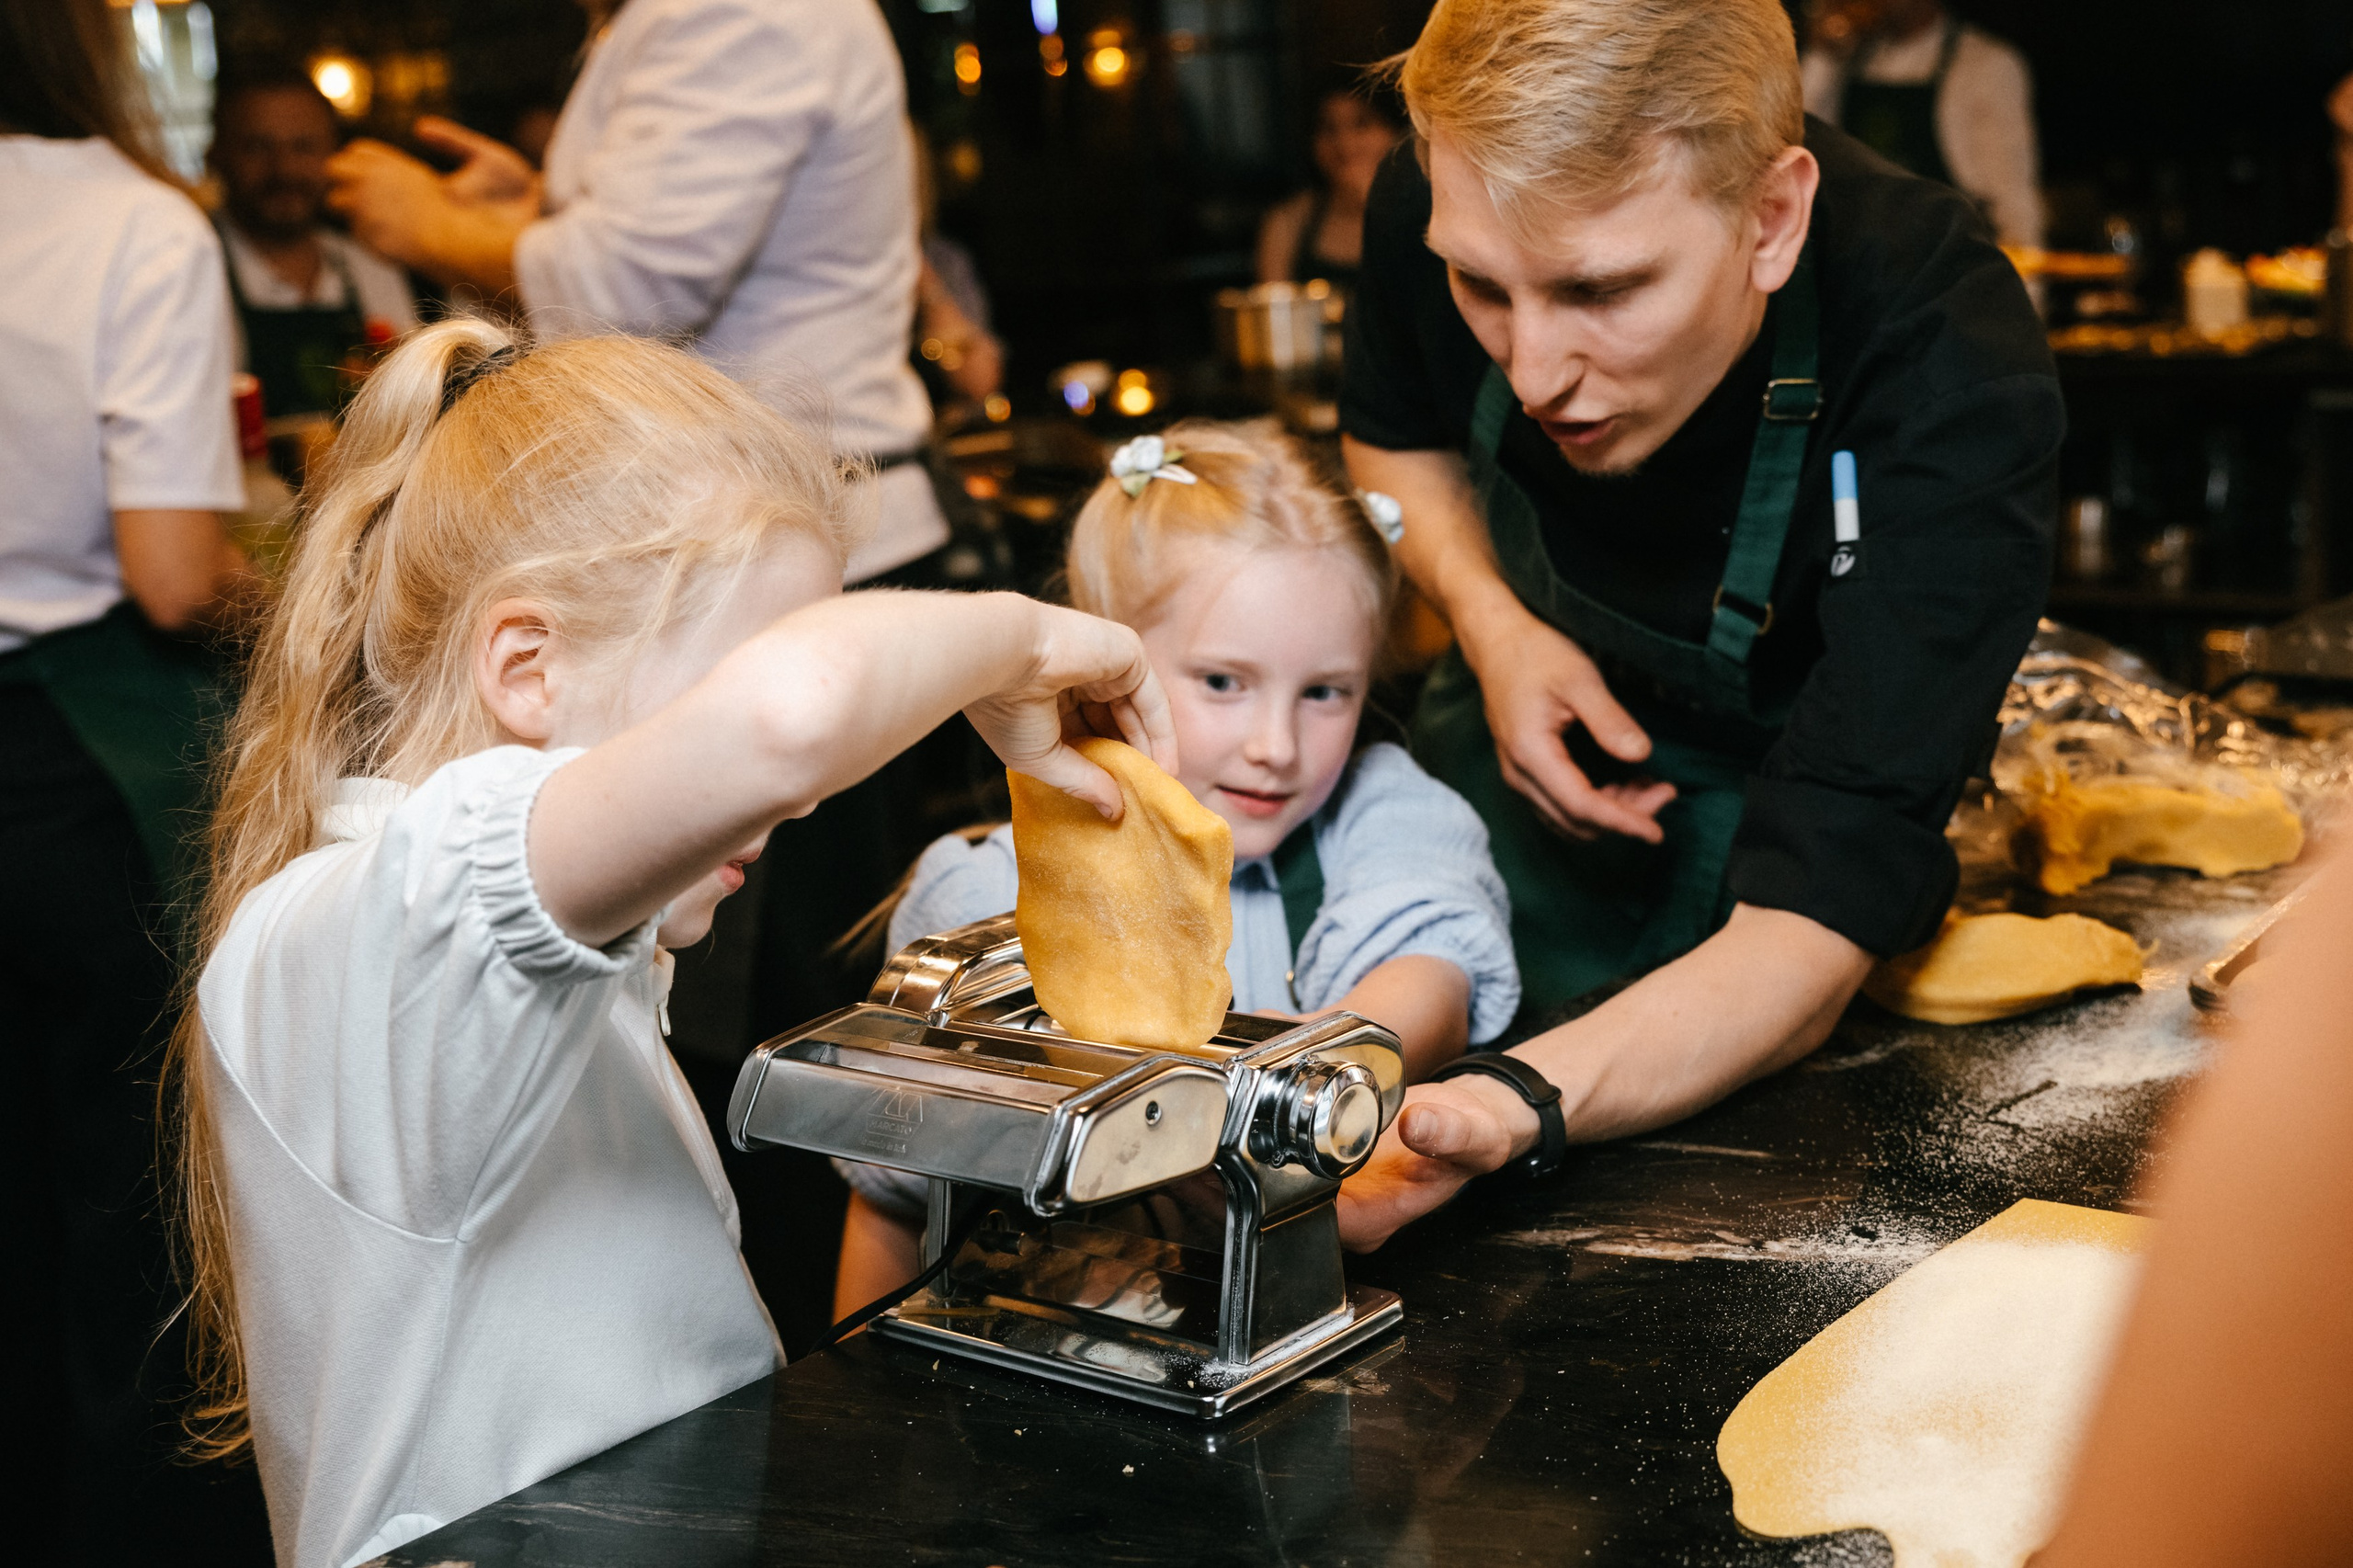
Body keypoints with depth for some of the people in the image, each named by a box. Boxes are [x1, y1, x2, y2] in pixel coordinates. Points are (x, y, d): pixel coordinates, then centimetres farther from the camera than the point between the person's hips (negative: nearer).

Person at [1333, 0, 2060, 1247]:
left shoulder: (1955, 387, -40)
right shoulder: (1437, 206, -26)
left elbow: (1806, 931, -45)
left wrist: (1519, 1106, -65)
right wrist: (1490, 624, -21)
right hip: (1536, 730, 4)